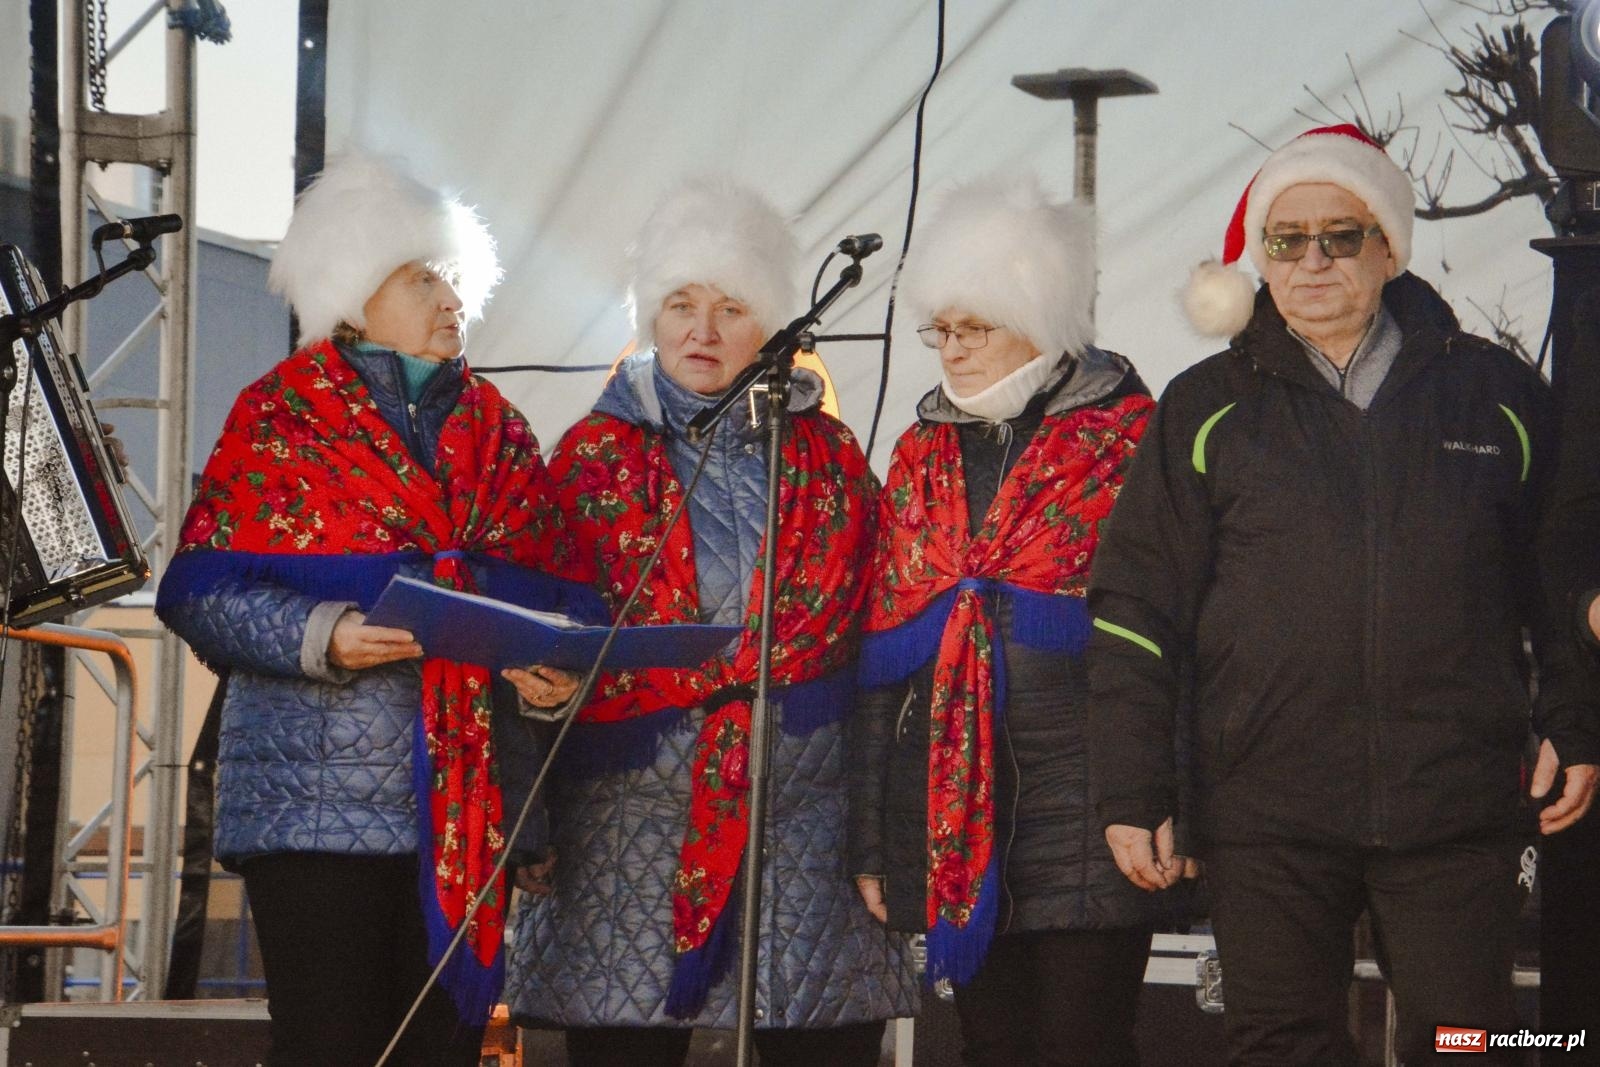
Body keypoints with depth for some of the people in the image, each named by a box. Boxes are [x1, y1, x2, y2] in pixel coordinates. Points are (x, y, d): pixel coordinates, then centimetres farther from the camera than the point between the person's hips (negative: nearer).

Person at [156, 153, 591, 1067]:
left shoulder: (498, 429, 16)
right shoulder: (278, 416, 2)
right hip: (320, 803, -4)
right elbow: (204, 589, -3)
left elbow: (560, 591, 16)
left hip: (473, 810, 4)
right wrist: (320, 638, -19)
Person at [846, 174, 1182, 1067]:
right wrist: (872, 841, 12)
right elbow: (882, 649, 15)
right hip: (952, 812, 5)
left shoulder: (1127, 440, -2)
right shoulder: (923, 454, 15)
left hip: (1082, 815, -5)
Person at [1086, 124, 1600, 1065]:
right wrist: (1134, 794, 0)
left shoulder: (1496, 392, 9)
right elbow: (1138, 609, 5)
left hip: (1458, 809, 0)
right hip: (1267, 814, 0)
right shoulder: (1208, 412, 7)